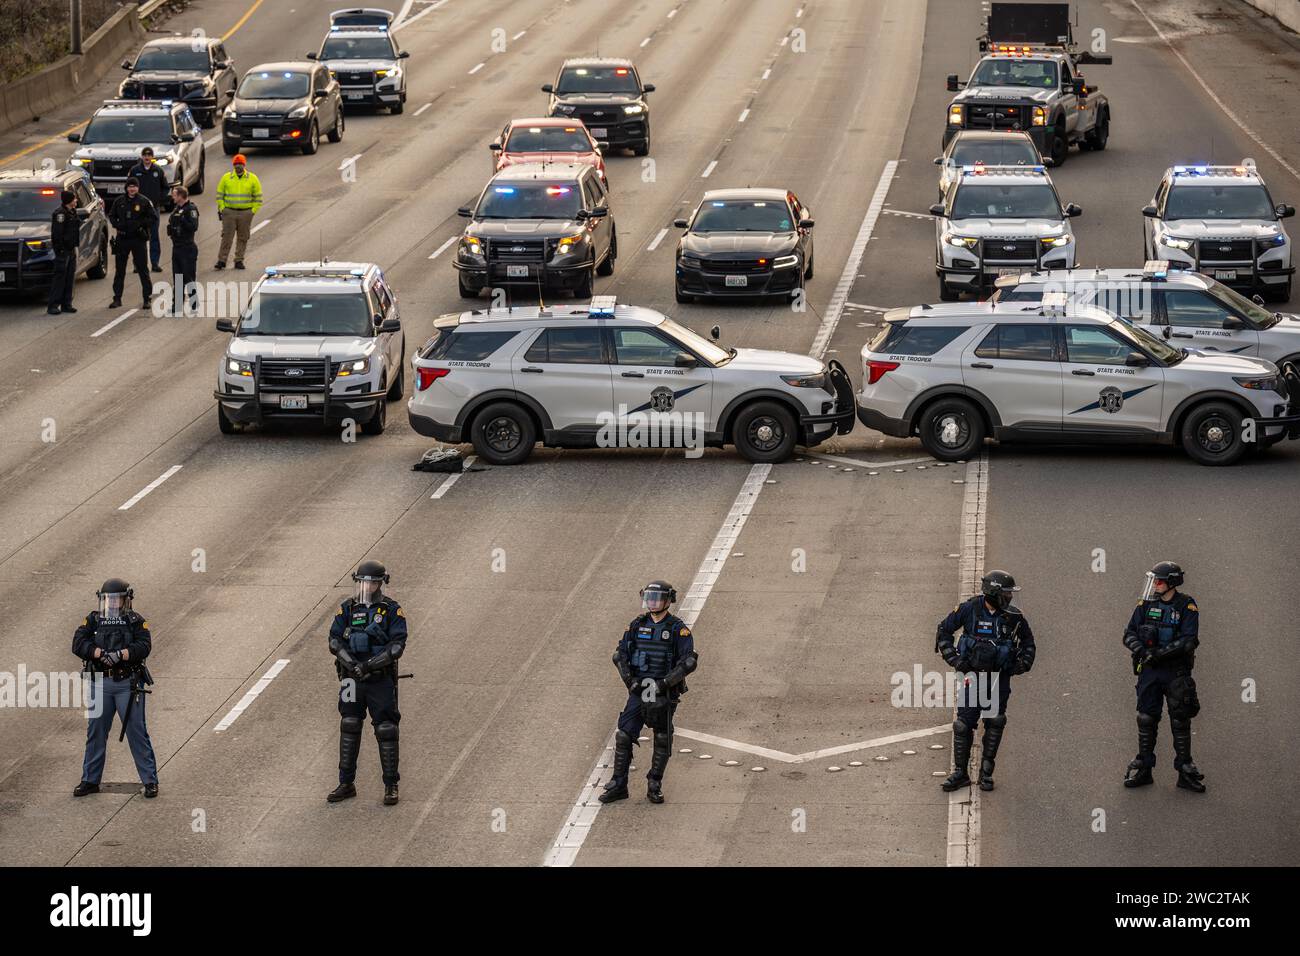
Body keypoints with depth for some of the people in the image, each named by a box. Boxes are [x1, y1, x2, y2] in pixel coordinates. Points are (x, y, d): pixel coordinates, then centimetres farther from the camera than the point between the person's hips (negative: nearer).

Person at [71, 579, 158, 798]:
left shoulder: (135, 622, 2)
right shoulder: (93, 621, 7)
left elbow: (144, 646, -13)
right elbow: (78, 644, -6)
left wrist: (120, 654, -26)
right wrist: (101, 654, -20)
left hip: (128, 684, -3)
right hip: (100, 683, 3)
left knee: (136, 731, -2)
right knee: (95, 732, 9)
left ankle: (150, 781, 5)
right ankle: (90, 780, 20)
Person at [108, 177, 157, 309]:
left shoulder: (144, 202, -3)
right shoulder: (119, 201, 5)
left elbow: (154, 218, -2)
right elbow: (111, 216, 15)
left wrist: (140, 224, -16)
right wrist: (117, 224, -5)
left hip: (139, 239, -3)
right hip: (122, 239, 3)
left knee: (143, 269, 0)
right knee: (119, 270, 7)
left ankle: (147, 298, 6)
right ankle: (117, 299, 14)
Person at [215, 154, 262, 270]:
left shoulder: (252, 179, 4)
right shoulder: (226, 178, 4)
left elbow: (257, 197, 8)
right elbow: (219, 195, 9)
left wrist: (253, 211, 0)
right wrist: (221, 209, 0)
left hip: (246, 213, 1)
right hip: (229, 212, -1)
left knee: (243, 238, 5)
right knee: (227, 237, -5)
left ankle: (239, 261, 12)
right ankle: (221, 260, -3)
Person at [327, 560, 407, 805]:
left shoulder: (391, 610, -4)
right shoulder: (348, 608, 5)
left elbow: (398, 645, -10)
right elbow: (334, 640, 0)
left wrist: (370, 665, -19)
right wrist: (351, 663, -16)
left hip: (381, 679, -3)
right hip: (352, 679, 3)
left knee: (386, 730, -1)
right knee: (349, 729, 7)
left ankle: (391, 785, 7)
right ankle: (346, 783, 16)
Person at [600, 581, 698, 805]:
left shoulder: (677, 629, -5)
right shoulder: (637, 625, 7)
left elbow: (689, 661, -11)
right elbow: (620, 654, 9)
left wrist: (666, 682, -17)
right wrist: (629, 679, -5)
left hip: (664, 693, -3)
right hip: (638, 690, 3)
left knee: (662, 741, 4)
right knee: (623, 736, -3)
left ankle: (654, 787, 15)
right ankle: (618, 785, 4)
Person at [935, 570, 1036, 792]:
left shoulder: (1014, 616, -4)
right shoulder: (969, 610, -9)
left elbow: (1028, 641, 13)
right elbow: (944, 630, 2)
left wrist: (1022, 664, -1)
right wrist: (954, 659, -5)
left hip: (999, 677, 1)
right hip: (972, 674, -1)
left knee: (995, 724, 3)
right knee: (964, 724, -3)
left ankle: (986, 773, 15)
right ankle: (960, 773, 7)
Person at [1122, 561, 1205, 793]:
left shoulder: (1186, 606, -7)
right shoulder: (1146, 604, 5)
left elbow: (1189, 641, -15)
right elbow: (1129, 633, 5)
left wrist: (1160, 653, -22)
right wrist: (1140, 649, -15)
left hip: (1176, 672, -3)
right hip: (1149, 671, 3)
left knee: (1180, 721, 0)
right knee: (1146, 719, 4)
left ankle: (1185, 772, 7)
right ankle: (1143, 769, 12)